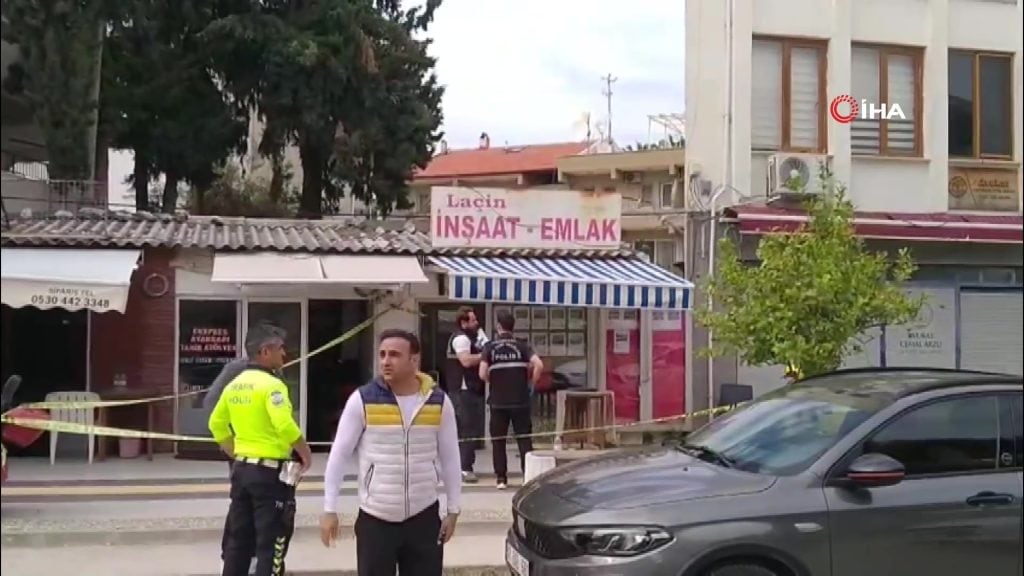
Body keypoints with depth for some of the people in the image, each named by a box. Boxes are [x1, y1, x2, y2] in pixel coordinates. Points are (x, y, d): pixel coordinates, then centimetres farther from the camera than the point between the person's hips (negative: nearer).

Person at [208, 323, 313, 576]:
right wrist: (306, 454, -11)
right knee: (271, 544, 0)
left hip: (242, 469, 8)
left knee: (238, 540, 15)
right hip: (270, 472, -8)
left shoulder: (234, 385, 9)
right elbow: (285, 426, -25)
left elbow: (217, 424, 18)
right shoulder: (271, 385, -16)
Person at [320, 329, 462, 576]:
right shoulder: (362, 400, -9)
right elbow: (339, 455, -4)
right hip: (376, 518, -2)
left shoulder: (439, 401, -3)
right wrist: (330, 509, -6)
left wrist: (453, 509, 6)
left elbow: (450, 458, 5)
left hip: (424, 516, 2)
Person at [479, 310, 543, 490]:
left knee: (498, 441, 8)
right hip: (520, 400, 0)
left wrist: (493, 382, 9)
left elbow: (482, 374, -11)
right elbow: (539, 365, -14)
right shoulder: (521, 346, 1)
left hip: (498, 401, 0)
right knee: (524, 439, 6)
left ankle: (501, 478, 8)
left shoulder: (490, 347, -1)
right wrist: (531, 384, 0)